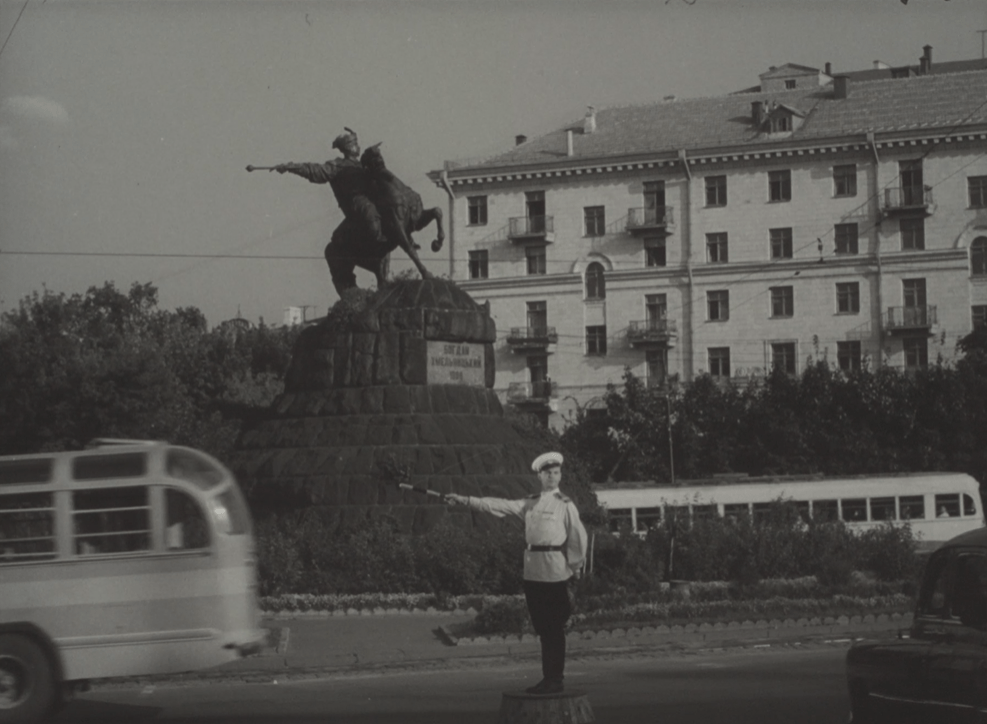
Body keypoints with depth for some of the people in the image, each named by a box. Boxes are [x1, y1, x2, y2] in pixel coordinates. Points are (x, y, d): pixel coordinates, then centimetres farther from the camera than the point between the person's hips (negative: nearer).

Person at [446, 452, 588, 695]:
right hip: (533, 571, 6)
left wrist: (575, 566, -2)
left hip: (554, 571, -6)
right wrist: (466, 501, 9)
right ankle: (548, 678, 13)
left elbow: (578, 536, -2)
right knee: (543, 629, 8)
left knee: (554, 629, -3)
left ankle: (555, 680, 0)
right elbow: (499, 506, 13)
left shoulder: (565, 505, -2)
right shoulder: (529, 504, 14)